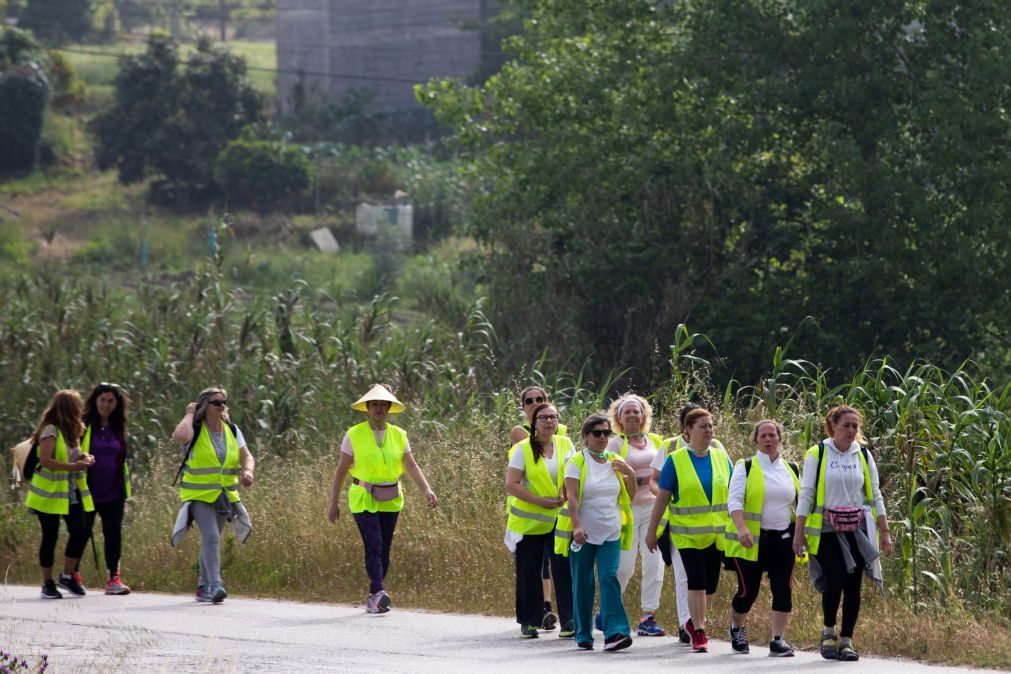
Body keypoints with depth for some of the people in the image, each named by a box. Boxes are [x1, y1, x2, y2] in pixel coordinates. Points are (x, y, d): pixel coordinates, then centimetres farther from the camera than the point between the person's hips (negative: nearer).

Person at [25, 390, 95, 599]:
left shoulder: (71, 431, 11)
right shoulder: (51, 430, -14)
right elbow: (45, 461, -23)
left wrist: (83, 458, 1)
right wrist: (74, 466, -28)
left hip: (71, 493, 7)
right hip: (50, 493, -7)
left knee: (80, 532, 0)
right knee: (50, 537, 0)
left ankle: (67, 576, 16)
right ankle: (47, 583, 9)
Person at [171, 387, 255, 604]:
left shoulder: (232, 430, 8)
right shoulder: (195, 430, -9)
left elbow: (247, 457, 7)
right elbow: (180, 436, -33)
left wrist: (248, 472, -16)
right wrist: (189, 414, -17)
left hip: (224, 496, 6)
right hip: (199, 495, -6)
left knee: (211, 539, 15)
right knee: (211, 536, -22)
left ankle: (204, 586, 27)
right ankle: (215, 584, -29)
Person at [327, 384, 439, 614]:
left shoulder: (398, 435, 6)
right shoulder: (354, 435, -3)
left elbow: (411, 466, 1)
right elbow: (341, 471, 0)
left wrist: (427, 490, -15)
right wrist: (333, 503, 0)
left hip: (390, 501, 4)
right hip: (364, 500, -4)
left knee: (384, 550, 7)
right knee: (374, 545, -19)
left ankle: (373, 599, 18)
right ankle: (379, 593, -30)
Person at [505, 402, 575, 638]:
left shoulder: (565, 444, 5)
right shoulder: (523, 449, -6)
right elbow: (511, 484, -10)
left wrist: (566, 497, -11)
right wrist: (540, 501, -18)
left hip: (559, 519, 2)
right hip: (529, 520, -2)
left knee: (564, 569, -9)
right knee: (529, 572, 3)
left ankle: (568, 621, -7)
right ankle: (529, 622, 14)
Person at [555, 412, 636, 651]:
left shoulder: (616, 462, 11)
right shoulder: (577, 462, -2)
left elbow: (629, 498, 13)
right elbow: (571, 497, -12)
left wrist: (631, 475, -4)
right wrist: (577, 525, -24)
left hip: (610, 534, 2)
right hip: (583, 534, -2)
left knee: (610, 579, -12)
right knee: (583, 584, 3)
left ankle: (614, 632, -21)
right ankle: (583, 635, 13)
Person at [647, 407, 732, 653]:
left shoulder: (721, 458, 6)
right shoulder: (675, 460, -4)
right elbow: (662, 498, -1)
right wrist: (652, 531, -1)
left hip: (718, 533, 4)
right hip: (689, 534, -4)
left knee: (710, 584, 8)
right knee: (697, 581, -10)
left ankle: (696, 621, 31)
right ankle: (699, 632, -2)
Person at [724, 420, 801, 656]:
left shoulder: (791, 470, 13)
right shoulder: (746, 467, 1)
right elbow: (734, 500, -9)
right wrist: (741, 528, -24)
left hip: (783, 539, 3)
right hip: (752, 540, -3)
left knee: (782, 588, -6)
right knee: (748, 590, -1)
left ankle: (778, 640, 0)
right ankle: (737, 628, 27)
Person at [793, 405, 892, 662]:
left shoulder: (863, 456, 10)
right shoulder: (817, 455, 0)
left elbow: (875, 496, 13)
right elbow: (806, 495, -1)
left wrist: (884, 532, 8)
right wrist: (799, 532, -4)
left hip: (857, 531, 3)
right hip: (827, 531, -3)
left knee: (853, 586, -1)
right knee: (834, 581, -14)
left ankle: (846, 641, 9)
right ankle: (829, 631, 10)